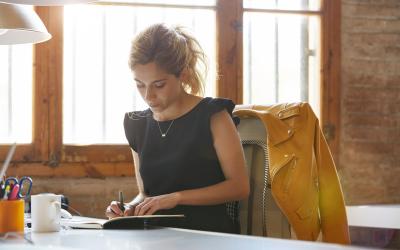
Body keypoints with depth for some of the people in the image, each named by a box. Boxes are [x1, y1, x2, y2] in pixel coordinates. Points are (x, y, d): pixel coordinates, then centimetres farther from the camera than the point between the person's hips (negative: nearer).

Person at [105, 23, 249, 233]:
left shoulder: (212, 115, -3)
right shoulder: (137, 125, 12)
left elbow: (239, 187, -7)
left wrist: (176, 197, -14)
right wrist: (130, 208, -4)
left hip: (209, 231, -5)